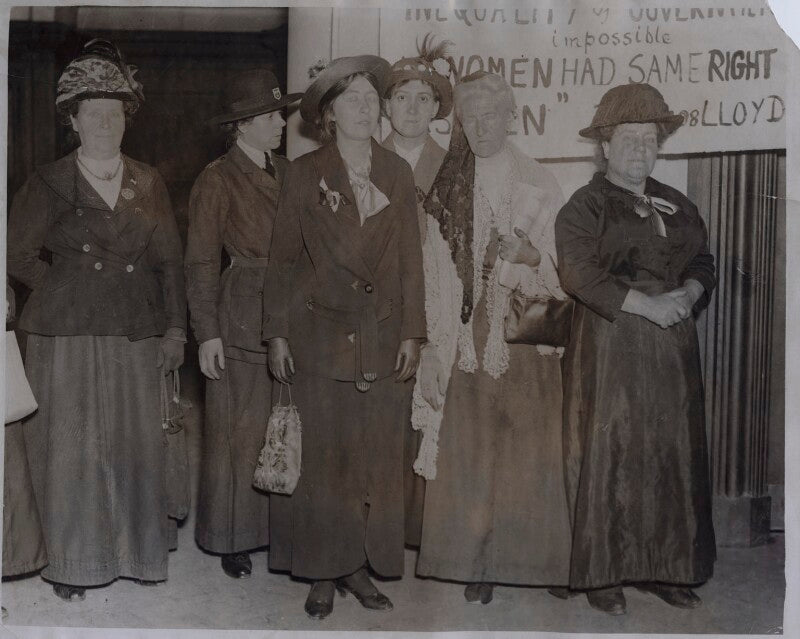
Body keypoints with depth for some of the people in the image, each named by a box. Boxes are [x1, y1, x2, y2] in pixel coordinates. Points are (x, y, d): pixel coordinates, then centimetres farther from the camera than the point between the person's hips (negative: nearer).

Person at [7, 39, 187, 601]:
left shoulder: (148, 184, 10)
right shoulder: (50, 184, 2)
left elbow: (170, 261, 10)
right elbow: (17, 254, 6)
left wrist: (175, 329, 4)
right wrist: (66, 290, 4)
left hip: (139, 337, 2)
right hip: (69, 336, -2)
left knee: (139, 445, 5)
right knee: (71, 447, 1)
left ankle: (139, 553, 19)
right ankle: (72, 564, 13)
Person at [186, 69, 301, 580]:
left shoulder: (285, 171, 12)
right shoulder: (218, 180, -5)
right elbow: (201, 263, -5)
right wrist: (207, 334, -10)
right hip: (242, 321, -5)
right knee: (240, 430, 2)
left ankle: (281, 527, 19)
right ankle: (234, 538, 15)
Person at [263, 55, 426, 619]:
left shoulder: (397, 173, 8)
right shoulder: (305, 173, 2)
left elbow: (410, 259, 7)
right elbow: (283, 259, 2)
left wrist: (412, 333, 1)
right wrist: (277, 334, -2)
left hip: (383, 338, 2)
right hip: (320, 335, -2)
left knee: (376, 459, 6)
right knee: (319, 459, 2)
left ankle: (359, 567, 19)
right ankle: (322, 573, 14)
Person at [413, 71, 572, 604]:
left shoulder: (538, 185, 0)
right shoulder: (447, 189, 9)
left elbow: (564, 272, -2)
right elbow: (437, 277, 8)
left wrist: (529, 254, -21)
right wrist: (438, 349, 4)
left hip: (524, 345, -2)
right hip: (466, 346, 2)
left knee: (523, 455, -1)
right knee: (467, 456, 3)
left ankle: (524, 564, 13)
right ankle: (477, 566, 15)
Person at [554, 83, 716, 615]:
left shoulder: (678, 205, 17)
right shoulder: (585, 206, -2)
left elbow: (704, 260, 15)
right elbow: (580, 274, -14)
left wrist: (687, 294, -7)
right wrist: (647, 305, -17)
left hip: (673, 347, 6)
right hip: (610, 347, -5)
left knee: (673, 455, 6)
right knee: (609, 457, -2)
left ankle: (665, 568, 19)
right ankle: (602, 574, 8)